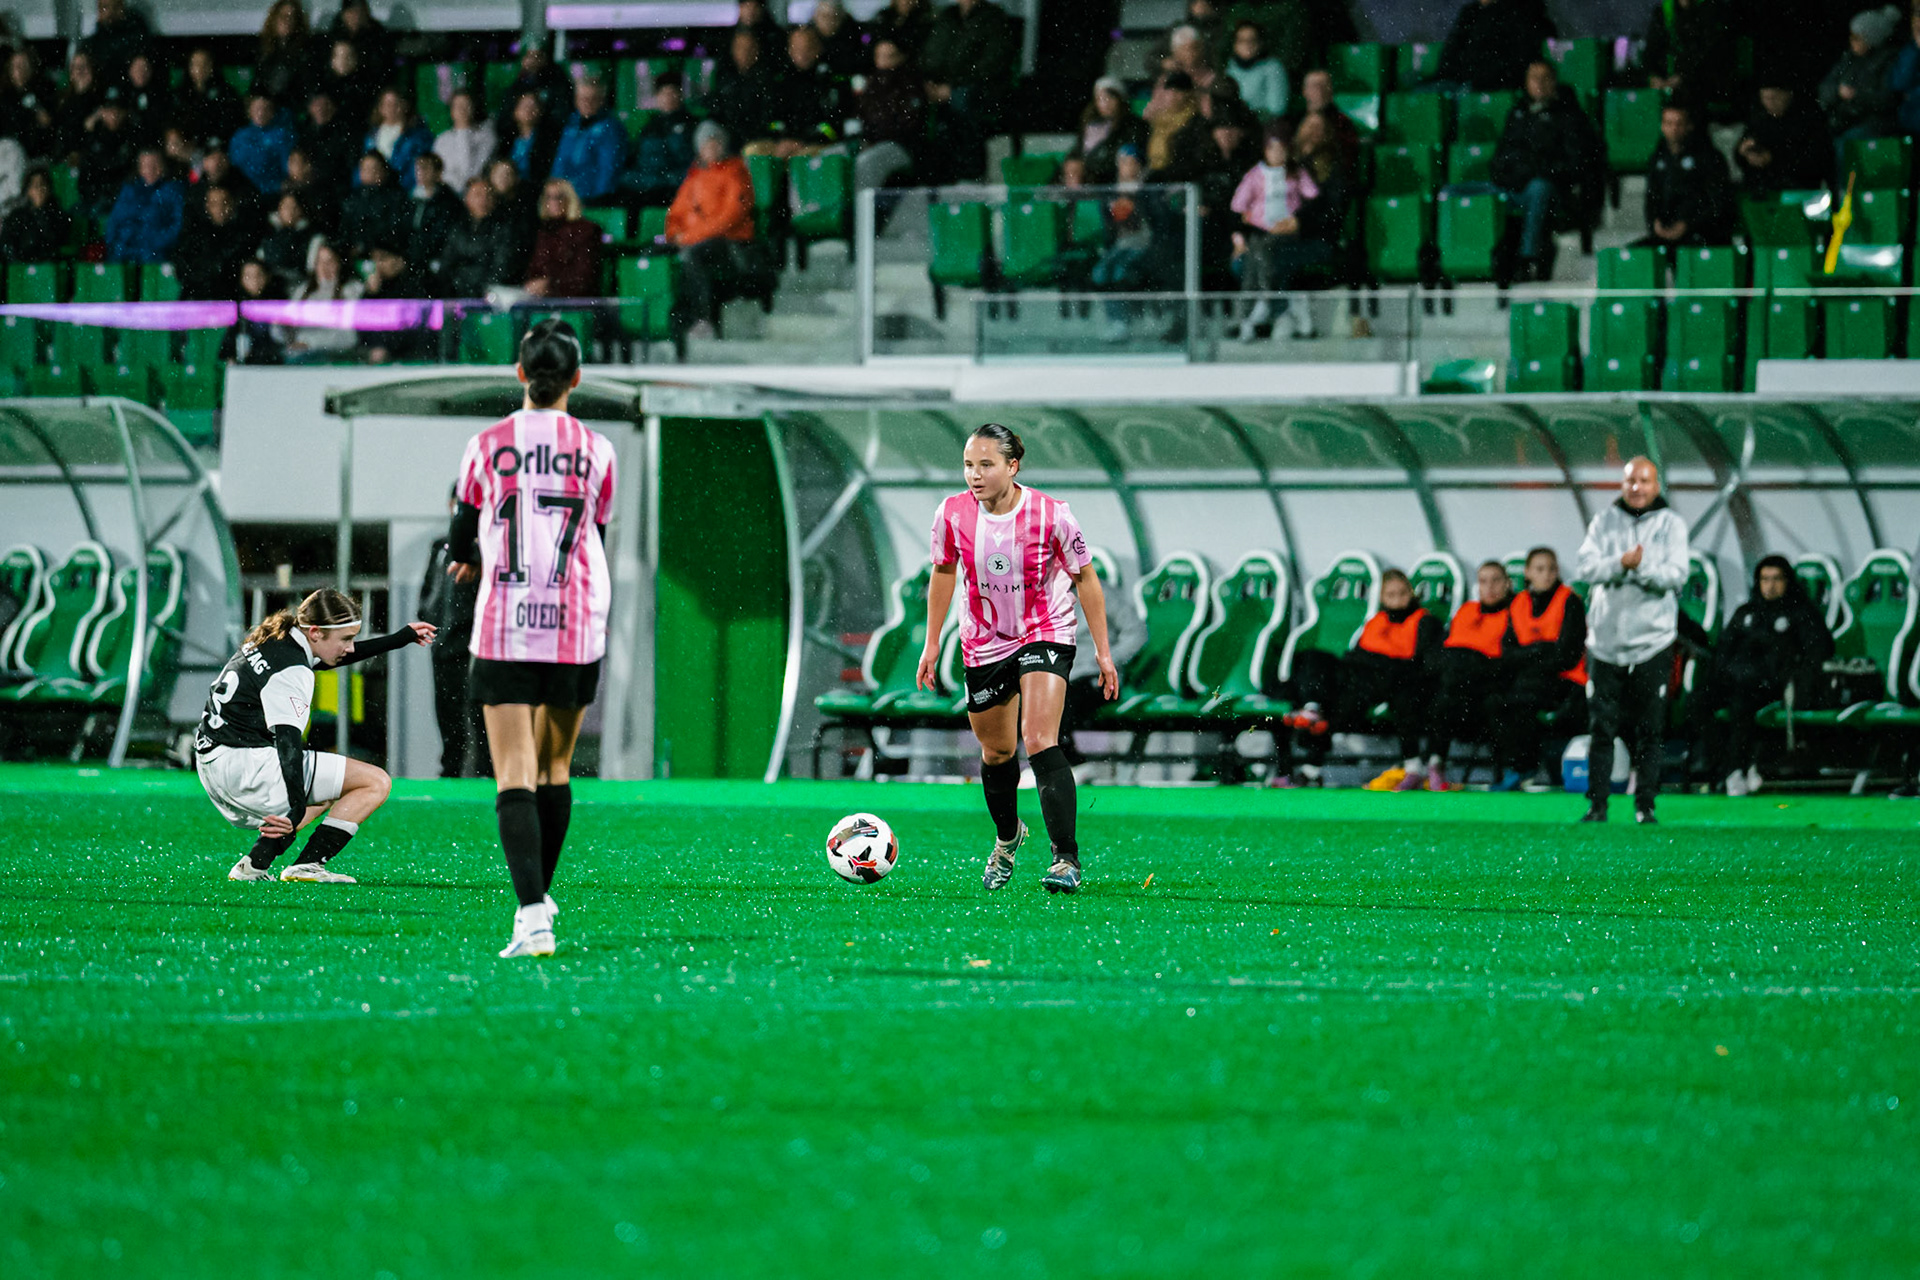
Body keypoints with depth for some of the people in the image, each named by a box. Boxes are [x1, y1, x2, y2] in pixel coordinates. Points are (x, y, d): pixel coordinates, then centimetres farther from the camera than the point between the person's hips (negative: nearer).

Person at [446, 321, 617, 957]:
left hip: (504, 628, -2)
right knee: (556, 767, 19)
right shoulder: (595, 450, 2)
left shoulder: (487, 446, -1)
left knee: (514, 777, -7)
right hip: (576, 629, 2)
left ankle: (532, 915, -22)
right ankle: (540, 895, 32)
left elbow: (461, 542, 7)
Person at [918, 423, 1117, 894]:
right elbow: (943, 572, 7)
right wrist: (932, 643, 10)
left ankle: (1066, 859, -23)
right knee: (996, 753, 16)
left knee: (1040, 741, -22)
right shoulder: (953, 515, -13)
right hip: (984, 644, 4)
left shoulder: (1050, 515, -20)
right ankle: (1007, 838, 46)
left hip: (1046, 635, -4)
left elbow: (1085, 578, -6)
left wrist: (1103, 651, -5)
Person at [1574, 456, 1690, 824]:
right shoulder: (1604, 522, 8)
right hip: (1606, 638, 1)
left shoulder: (1671, 524, 4)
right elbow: (1585, 567, -5)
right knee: (1601, 727, 0)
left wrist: (1641, 567, -21)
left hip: (1652, 640, -1)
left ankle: (1645, 804, 6)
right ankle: (1597, 804, 5)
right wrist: (1621, 564, -20)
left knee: (1650, 729, -1)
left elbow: (1676, 574, -7)